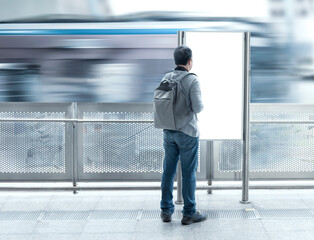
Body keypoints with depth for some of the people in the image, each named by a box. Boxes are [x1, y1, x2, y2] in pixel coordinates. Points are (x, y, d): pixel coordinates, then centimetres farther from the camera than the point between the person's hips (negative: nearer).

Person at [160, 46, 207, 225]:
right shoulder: (192, 80, -14)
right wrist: (200, 103, 4)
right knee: (189, 173, 2)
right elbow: (198, 107, -18)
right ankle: (189, 213, 8)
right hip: (188, 132, -6)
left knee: (169, 171, 11)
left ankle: (166, 210, 17)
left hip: (169, 131, 6)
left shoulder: (166, 78, 4)